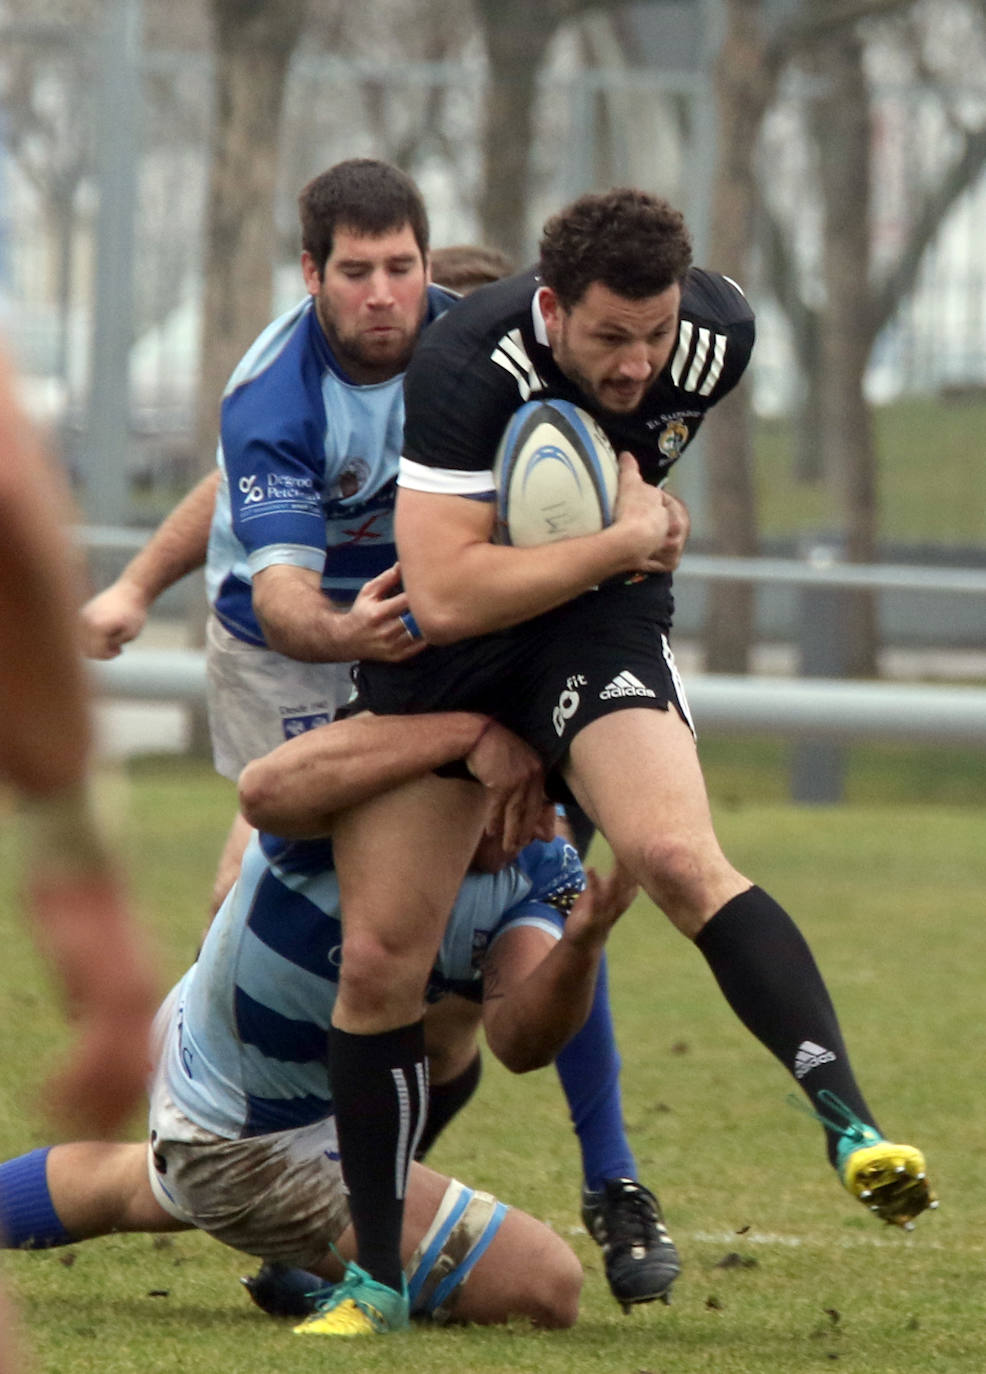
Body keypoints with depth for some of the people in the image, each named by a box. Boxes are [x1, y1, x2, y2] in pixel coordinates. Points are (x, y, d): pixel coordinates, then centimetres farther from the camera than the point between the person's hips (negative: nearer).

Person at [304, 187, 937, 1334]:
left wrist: (638, 478, 0)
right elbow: (444, 595, -31)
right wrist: (625, 541, -25)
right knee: (378, 957, -3)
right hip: (438, 646, -1)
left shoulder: (716, 332, -12)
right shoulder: (466, 368, -27)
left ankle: (848, 1122, -32)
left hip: (602, 621, 1)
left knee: (676, 856, -28)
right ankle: (375, 1270, 11)